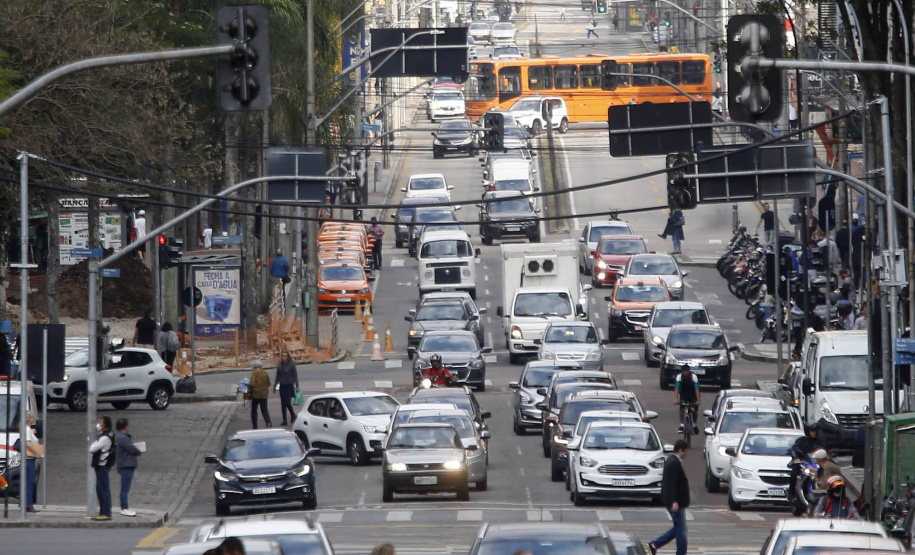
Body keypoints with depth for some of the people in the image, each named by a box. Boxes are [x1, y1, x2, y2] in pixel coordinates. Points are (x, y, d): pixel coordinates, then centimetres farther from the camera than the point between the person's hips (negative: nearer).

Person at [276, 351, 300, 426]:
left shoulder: (291, 365, -6)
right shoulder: (280, 365, 6)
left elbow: (295, 376, -6)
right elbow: (278, 376, 13)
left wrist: (297, 386, -10)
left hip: (289, 386, -4)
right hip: (282, 386, 4)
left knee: (287, 402, -11)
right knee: (283, 404, 2)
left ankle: (293, 415, 17)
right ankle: (284, 420, 8)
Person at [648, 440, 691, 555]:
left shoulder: (672, 460, 13)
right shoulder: (674, 463, -19)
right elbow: (672, 484, -24)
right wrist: (674, 502, -27)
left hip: (674, 502, 11)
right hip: (676, 502, -11)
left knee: (678, 528, 16)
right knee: (681, 530, -2)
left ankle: (655, 544, 15)